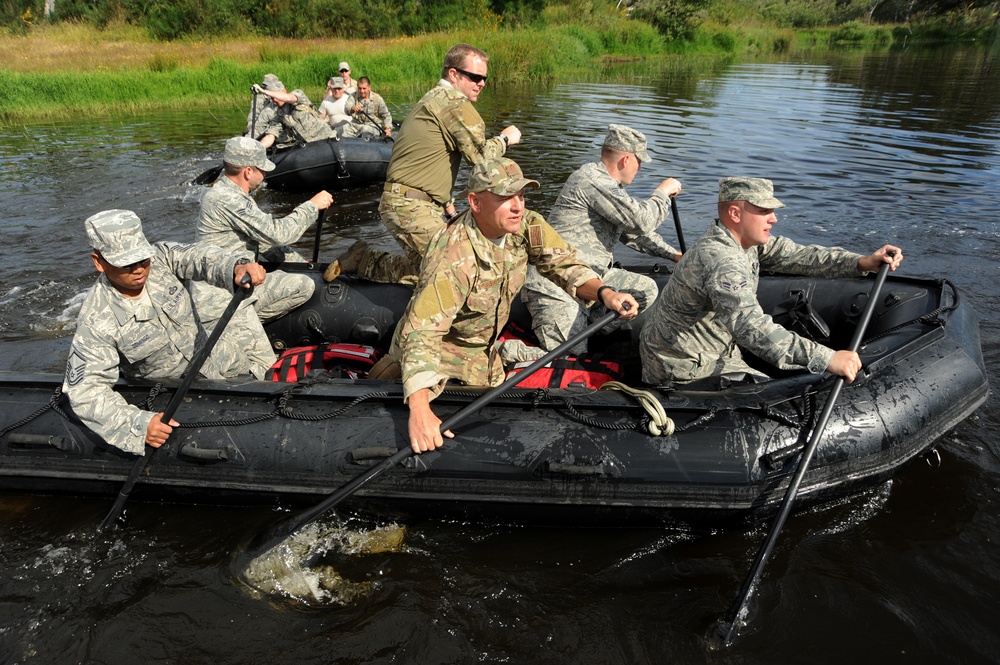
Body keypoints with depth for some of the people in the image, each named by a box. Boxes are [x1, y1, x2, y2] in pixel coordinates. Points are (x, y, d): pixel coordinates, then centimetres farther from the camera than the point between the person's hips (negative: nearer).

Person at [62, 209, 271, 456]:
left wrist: (237, 265, -55)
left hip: (206, 353, 4)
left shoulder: (159, 258, -15)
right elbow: (85, 391, -27)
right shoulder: (96, 322, -25)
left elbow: (198, 256, -30)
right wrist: (138, 424, -43)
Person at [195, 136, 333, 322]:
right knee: (304, 285, -17)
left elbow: (264, 239, 19)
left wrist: (304, 264, 16)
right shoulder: (225, 200, -20)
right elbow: (277, 233, -24)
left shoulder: (231, 194, 13)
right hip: (222, 297, -11)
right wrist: (312, 206, -12)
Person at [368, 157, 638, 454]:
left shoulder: (527, 226, -17)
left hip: (483, 353, 6)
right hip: (440, 350, -6)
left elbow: (565, 265, -9)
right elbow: (422, 331, -44)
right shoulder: (454, 257, -38)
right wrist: (419, 411, -56)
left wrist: (604, 293, -31)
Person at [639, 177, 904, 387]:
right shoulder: (720, 259, -31)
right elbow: (751, 328, -42)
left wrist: (861, 262, -13)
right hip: (683, 371, -9)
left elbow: (797, 256, 1)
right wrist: (828, 358, -44)